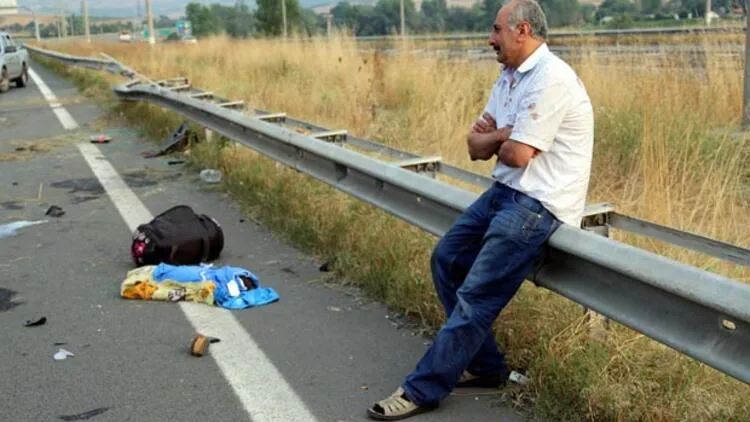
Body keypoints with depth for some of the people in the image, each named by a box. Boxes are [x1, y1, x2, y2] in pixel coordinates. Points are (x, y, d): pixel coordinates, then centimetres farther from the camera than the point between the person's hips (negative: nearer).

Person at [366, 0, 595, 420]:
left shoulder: (550, 78, -19)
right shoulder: (509, 78, 12)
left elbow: (518, 154, -23)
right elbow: (476, 146, 10)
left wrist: (496, 141, 0)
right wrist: (502, 135, -11)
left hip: (539, 204, -10)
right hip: (506, 192, 10)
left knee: (477, 294, -12)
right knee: (446, 259, 11)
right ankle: (485, 365, 19)